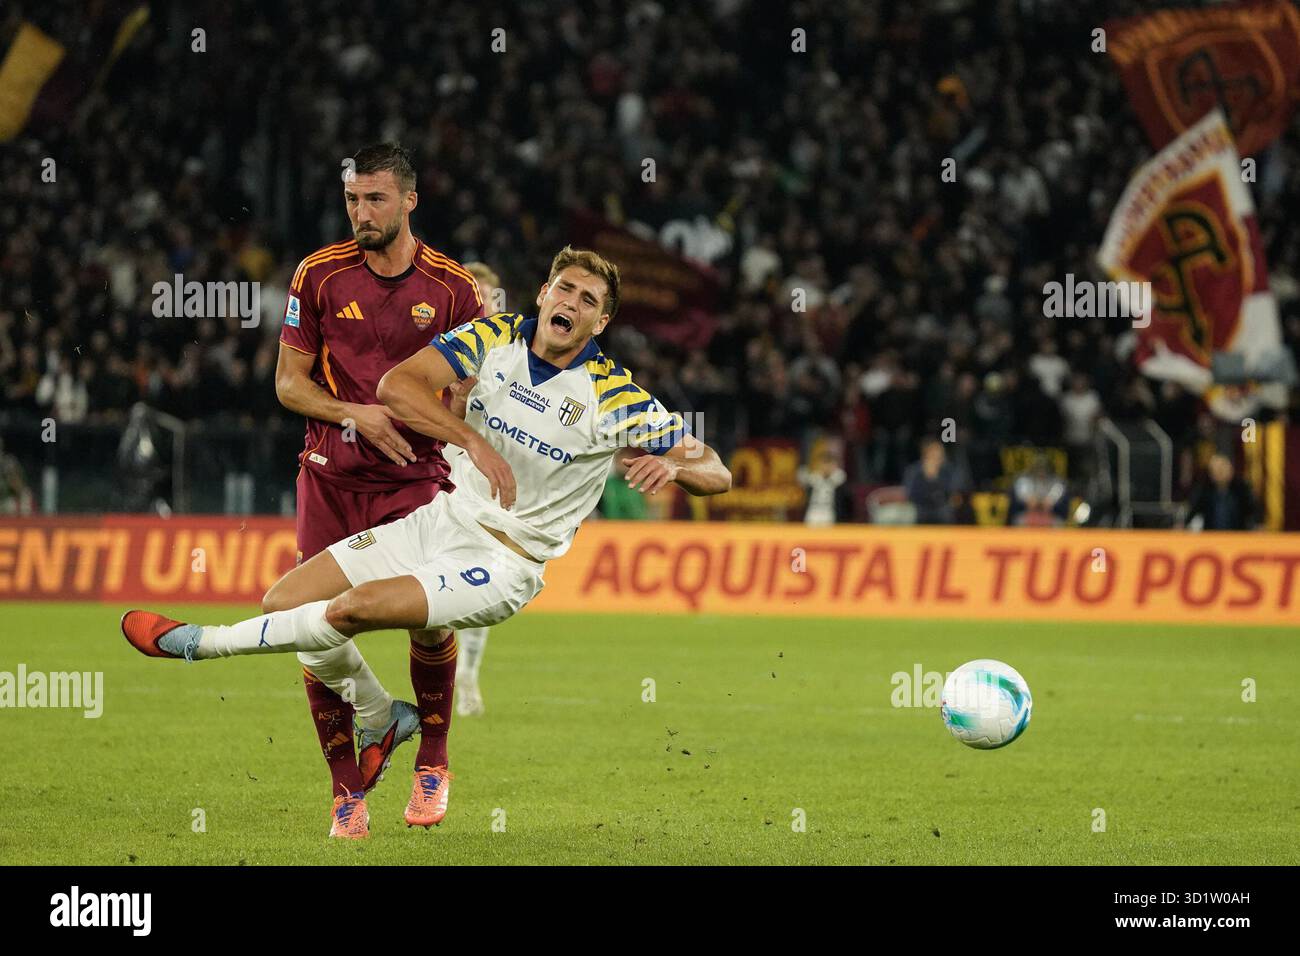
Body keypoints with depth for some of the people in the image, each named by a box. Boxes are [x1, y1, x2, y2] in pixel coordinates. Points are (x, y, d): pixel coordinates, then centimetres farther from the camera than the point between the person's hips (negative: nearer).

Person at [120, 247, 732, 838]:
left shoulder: (616, 399, -11)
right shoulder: (494, 338, -2)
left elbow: (715, 473, -9)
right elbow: (395, 385, -12)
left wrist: (671, 465, -32)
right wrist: (474, 442, -25)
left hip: (504, 563, -5)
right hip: (438, 522, 5)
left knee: (355, 607, -25)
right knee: (285, 601, -1)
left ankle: (199, 643, -3)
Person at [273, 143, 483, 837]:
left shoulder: (453, 289, 1)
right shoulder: (320, 275, 3)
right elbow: (289, 383, 6)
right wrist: (355, 415, -11)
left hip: (415, 476, -1)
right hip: (330, 474, 1)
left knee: (432, 619, -14)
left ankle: (432, 759, 13)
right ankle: (348, 789, 12)